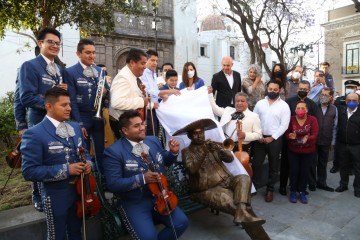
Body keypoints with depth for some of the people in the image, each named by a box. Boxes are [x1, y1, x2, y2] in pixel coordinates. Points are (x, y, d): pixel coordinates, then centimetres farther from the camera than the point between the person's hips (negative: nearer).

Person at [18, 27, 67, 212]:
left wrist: (64, 91, -6)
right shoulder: (29, 66, -10)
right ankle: (39, 197, 28)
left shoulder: (60, 69, 13)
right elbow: (26, 98, -19)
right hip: (40, 123, -6)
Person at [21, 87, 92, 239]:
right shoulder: (34, 134, -19)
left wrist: (88, 162, -10)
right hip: (57, 196, -6)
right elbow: (29, 171, -22)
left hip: (79, 190, 6)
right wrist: (65, 170, -27)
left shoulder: (75, 127, 3)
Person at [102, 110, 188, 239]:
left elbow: (164, 161, 18)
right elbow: (113, 184, -19)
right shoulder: (113, 151, -15)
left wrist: (173, 152, -3)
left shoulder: (153, 140, 3)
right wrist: (142, 178, -27)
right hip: (134, 203, -5)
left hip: (158, 196, 5)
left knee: (181, 223, -7)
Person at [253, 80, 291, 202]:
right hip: (259, 138, 2)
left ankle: (270, 189, 24)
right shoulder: (260, 103, 6)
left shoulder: (284, 105, -2)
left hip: (275, 139, -2)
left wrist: (272, 137, -13)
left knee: (273, 166, 10)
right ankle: (254, 186, 19)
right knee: (256, 164, 5)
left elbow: (284, 125, -8)